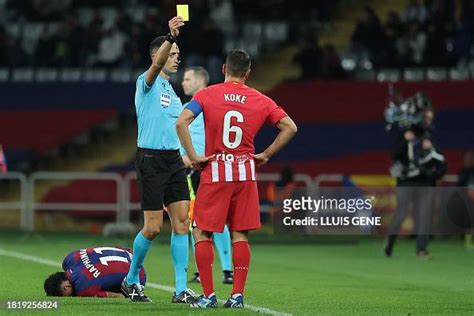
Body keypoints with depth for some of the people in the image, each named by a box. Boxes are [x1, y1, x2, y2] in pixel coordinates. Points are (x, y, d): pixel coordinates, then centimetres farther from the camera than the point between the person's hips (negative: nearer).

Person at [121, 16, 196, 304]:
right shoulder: (147, 83, -6)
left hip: (173, 159, 7)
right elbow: (157, 64, -29)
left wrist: (187, 158, 18)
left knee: (182, 221, -2)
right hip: (151, 159, -7)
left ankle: (181, 289, -1)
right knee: (153, 227, -5)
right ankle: (131, 280, 16)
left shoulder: (171, 89, 17)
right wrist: (170, 37, -45)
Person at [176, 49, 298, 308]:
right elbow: (290, 128, 4)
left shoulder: (207, 94, -3)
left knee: (202, 232, 5)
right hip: (245, 172, 2)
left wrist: (193, 156, -10)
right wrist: (266, 155, 7)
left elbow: (181, 122, -16)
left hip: (214, 171, -2)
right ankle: (237, 295, 3)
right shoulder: (261, 101, 4)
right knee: (240, 235, 8)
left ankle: (208, 295, -1)